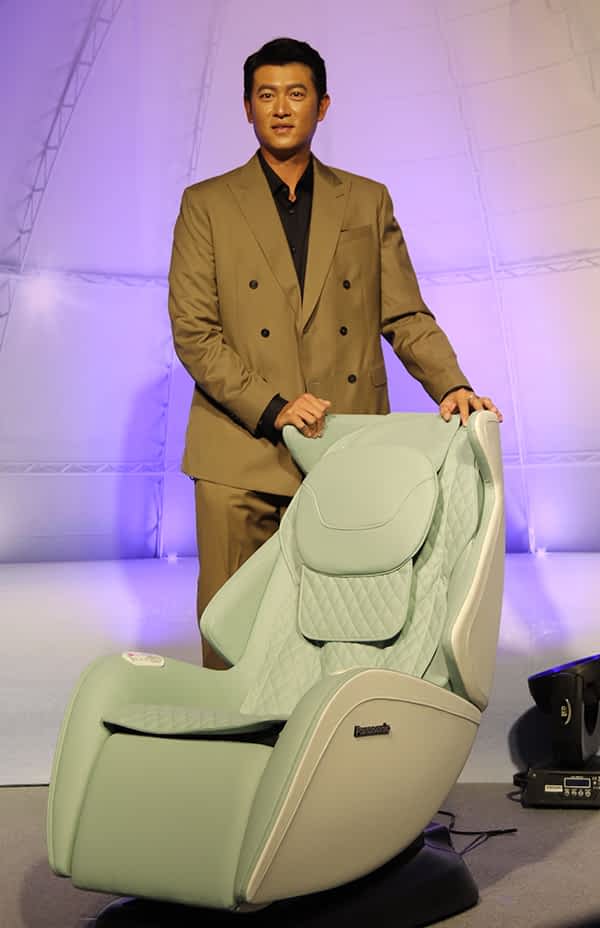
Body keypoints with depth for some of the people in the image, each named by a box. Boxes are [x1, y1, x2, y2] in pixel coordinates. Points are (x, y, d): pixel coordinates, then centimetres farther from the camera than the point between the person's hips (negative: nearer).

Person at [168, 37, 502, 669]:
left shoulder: (368, 202, 14)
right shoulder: (207, 205, 8)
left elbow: (405, 316, 10)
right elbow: (192, 331, 0)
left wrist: (451, 385, -9)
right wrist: (271, 408, -13)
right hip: (241, 457, -1)